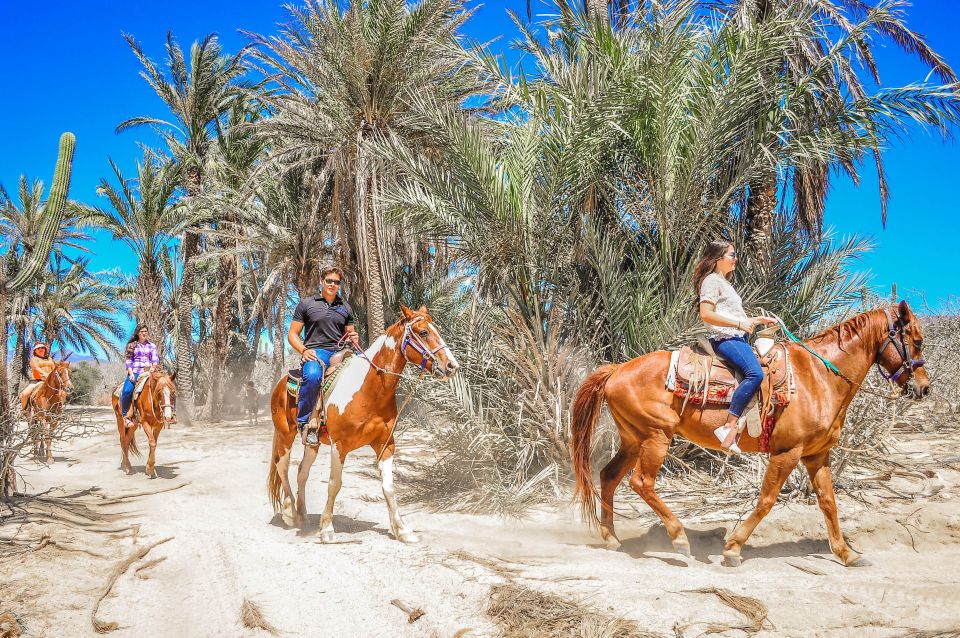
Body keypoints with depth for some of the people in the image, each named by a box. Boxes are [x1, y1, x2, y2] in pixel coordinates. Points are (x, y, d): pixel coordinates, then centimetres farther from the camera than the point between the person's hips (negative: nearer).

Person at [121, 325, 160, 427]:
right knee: (127, 390, -31)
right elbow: (128, 361, 6)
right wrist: (131, 374, -9)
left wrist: (153, 367, -11)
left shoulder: (152, 346, 19)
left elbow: (155, 360, 11)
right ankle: (125, 415, -18)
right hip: (135, 373, -2)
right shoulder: (131, 346, 14)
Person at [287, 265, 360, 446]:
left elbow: (350, 335, 27)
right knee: (312, 376, -39)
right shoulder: (306, 304, 10)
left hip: (339, 353, 4)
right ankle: (304, 421, -25)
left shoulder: (345, 308, 20)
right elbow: (292, 334, 9)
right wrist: (304, 350, -11)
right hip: (314, 353, -4)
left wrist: (354, 339, 1)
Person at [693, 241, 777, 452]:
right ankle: (730, 426, -32)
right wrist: (739, 324, -18)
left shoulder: (724, 282, 26)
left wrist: (759, 320, 18)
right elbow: (706, 314, -19)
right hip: (724, 339, -11)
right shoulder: (712, 281, -6)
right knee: (755, 373, -30)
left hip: (738, 338, 11)